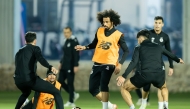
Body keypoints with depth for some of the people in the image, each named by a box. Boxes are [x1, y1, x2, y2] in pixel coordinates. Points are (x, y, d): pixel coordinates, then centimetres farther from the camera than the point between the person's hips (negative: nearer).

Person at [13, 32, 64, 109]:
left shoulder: (19, 52, 28)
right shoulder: (35, 48, 8)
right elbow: (40, 59, -14)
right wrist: (50, 67, -33)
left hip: (18, 80, 7)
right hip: (30, 79, -7)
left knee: (26, 93, 42)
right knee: (56, 92, -4)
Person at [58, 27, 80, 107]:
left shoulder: (74, 41, -13)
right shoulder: (66, 41, 14)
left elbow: (76, 54, -17)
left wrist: (76, 66, -21)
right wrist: (61, 62, 18)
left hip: (71, 66, -9)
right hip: (64, 66, 9)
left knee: (70, 83, -4)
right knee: (60, 81, 7)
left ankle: (71, 102, 6)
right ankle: (74, 95, 21)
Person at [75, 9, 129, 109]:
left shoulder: (118, 35, -7)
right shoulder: (99, 31, 5)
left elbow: (126, 51, -4)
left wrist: (120, 64, -15)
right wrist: (85, 47, 0)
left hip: (109, 64, -6)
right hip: (97, 64, 6)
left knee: (103, 85, -26)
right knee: (92, 89, 6)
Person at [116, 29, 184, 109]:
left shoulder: (139, 48, 11)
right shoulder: (158, 47, 24)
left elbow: (134, 63, -5)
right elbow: (170, 55, 41)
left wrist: (124, 76, -13)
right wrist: (178, 60, 64)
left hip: (145, 75, -4)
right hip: (159, 75, 4)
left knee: (123, 88, 14)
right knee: (163, 88, 40)